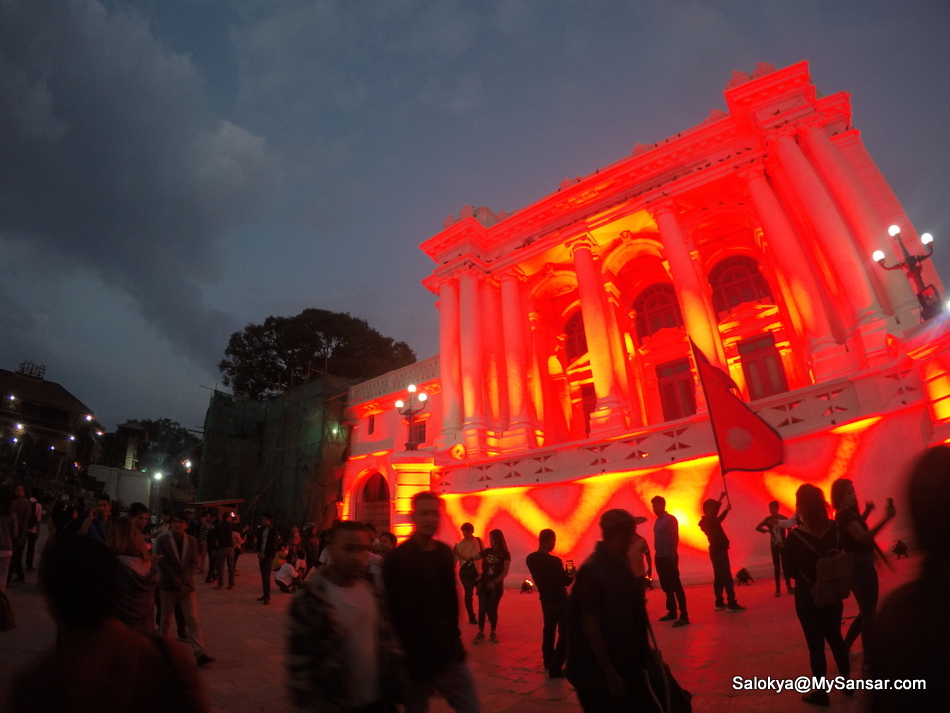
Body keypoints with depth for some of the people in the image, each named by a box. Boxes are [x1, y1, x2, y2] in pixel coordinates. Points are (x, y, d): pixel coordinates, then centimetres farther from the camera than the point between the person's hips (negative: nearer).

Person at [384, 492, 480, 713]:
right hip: (414, 657, -5)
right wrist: (402, 654, -12)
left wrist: (453, 635, 10)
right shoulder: (397, 559, -13)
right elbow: (393, 611, -13)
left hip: (448, 653, 5)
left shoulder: (445, 553, 5)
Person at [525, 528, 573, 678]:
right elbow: (566, 582, -17)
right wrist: (572, 575, 4)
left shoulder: (530, 559, -7)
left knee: (549, 629, 23)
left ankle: (548, 662, 34)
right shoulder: (554, 561, -28)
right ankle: (555, 668, 6)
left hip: (545, 599, 7)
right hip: (559, 600, -7)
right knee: (565, 633, 6)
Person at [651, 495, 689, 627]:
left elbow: (675, 538, -14)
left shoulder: (670, 519, -10)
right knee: (666, 586, 14)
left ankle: (684, 616, -2)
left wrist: (673, 555, -17)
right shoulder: (658, 520, 13)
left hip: (669, 557, -8)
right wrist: (656, 554, 13)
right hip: (659, 557, 8)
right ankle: (672, 612, 24)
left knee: (676, 586, -6)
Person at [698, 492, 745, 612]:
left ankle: (719, 603, 16)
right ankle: (732, 604, -10)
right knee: (726, 577, -10)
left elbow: (718, 519, 34)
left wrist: (726, 510, 34)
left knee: (719, 577, 12)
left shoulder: (709, 521, 13)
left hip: (716, 551, 10)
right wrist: (720, 499, -37)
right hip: (719, 551, -10)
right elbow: (713, 511, -37)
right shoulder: (708, 520, -15)